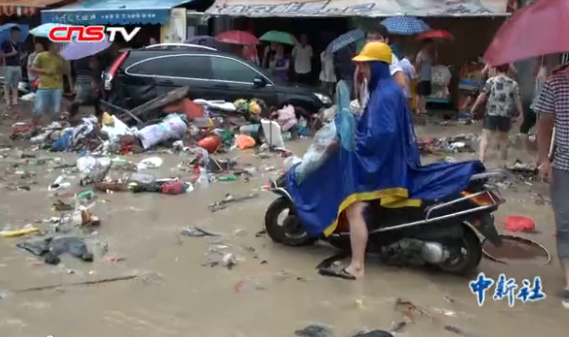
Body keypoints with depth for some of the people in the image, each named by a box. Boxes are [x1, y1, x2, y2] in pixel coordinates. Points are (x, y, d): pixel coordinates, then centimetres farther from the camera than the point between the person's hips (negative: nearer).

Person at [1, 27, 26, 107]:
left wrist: (21, 57, 10)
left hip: (18, 66, 5)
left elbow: (24, 53, 28)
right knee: (7, 84, -3)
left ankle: (15, 100, 10)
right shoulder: (5, 43, -5)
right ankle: (8, 101, -2)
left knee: (15, 84, 8)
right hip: (9, 66, -5)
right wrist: (11, 53, -17)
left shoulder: (20, 44, 11)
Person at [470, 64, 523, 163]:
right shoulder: (514, 84, 2)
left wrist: (474, 107, 7)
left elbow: (482, 96, -3)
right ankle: (504, 158, 34)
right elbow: (518, 100, 3)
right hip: (506, 115, 3)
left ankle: (481, 159, -15)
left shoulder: (491, 81, -3)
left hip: (491, 114, -2)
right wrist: (521, 113, 13)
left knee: (485, 136, -3)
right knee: (504, 137, 20)